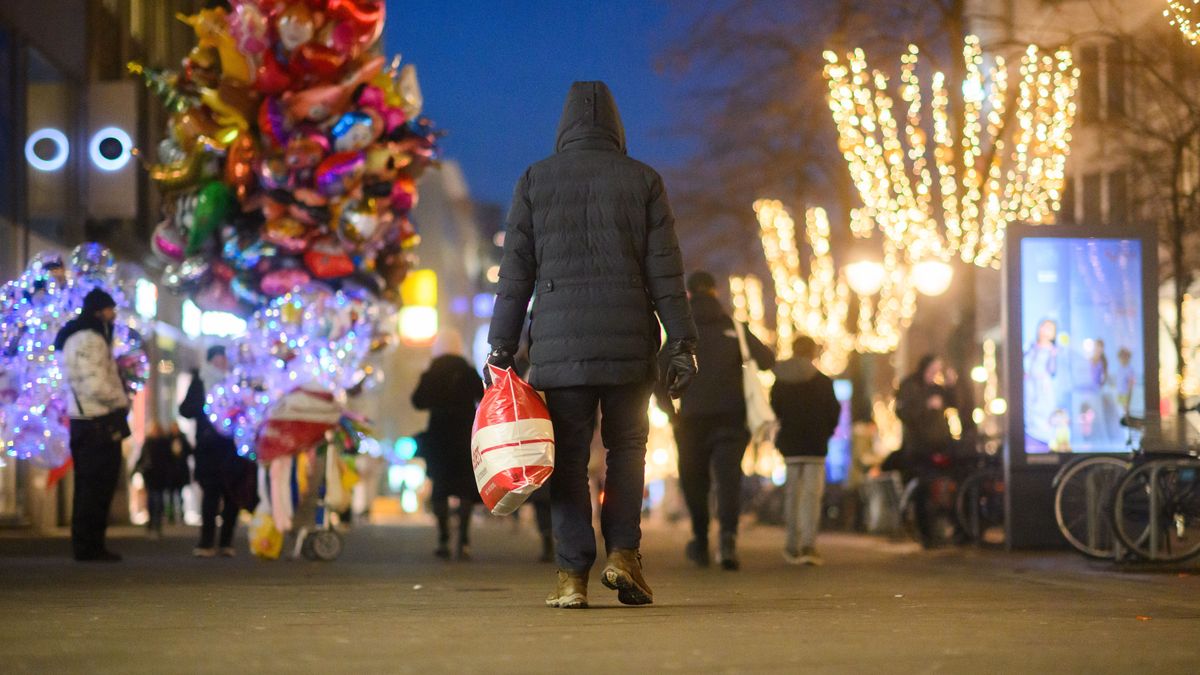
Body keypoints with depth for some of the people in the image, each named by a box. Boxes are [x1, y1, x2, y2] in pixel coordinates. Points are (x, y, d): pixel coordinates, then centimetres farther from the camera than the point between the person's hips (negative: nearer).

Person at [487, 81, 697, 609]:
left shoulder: (535, 180, 6)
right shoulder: (642, 180, 6)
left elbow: (516, 270, 3)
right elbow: (664, 270, 2)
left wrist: (501, 346, 5)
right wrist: (681, 343, 4)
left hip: (559, 342, 0)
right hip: (629, 344, 0)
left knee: (569, 456, 2)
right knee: (627, 447, 14)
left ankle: (572, 574, -3)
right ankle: (623, 552, 0)